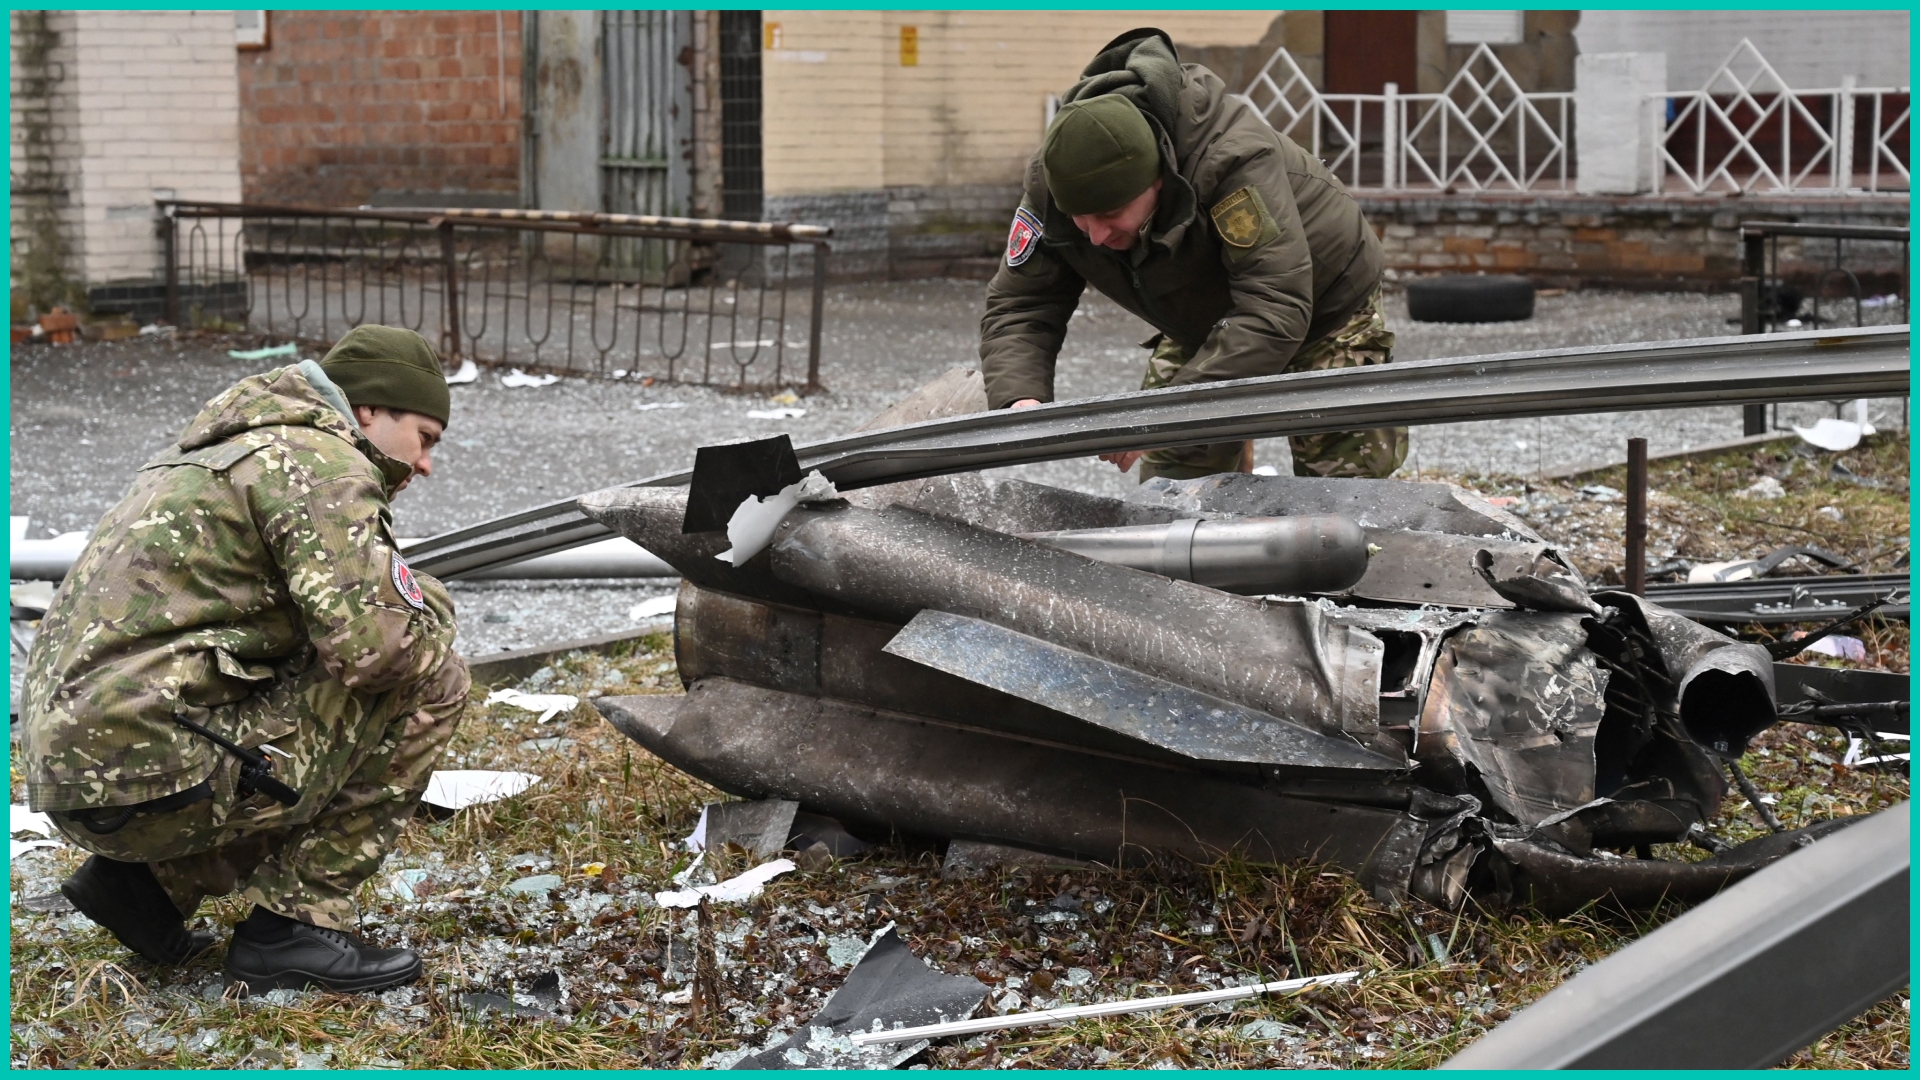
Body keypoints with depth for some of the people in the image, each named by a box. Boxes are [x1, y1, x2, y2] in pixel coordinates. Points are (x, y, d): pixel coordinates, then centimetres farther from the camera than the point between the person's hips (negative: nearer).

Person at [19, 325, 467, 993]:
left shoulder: (231, 453, 23)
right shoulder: (320, 460, -8)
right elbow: (374, 642, -19)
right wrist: (429, 613, 3)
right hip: (152, 777, -10)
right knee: (428, 681, -3)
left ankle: (147, 879, 14)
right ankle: (295, 923, -1)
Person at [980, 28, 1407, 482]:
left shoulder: (1234, 158, -42)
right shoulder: (1049, 181, -24)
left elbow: (1274, 313, -47)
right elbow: (1018, 307, -19)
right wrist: (1018, 398, -42)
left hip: (1324, 309, -5)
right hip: (1201, 326, 5)